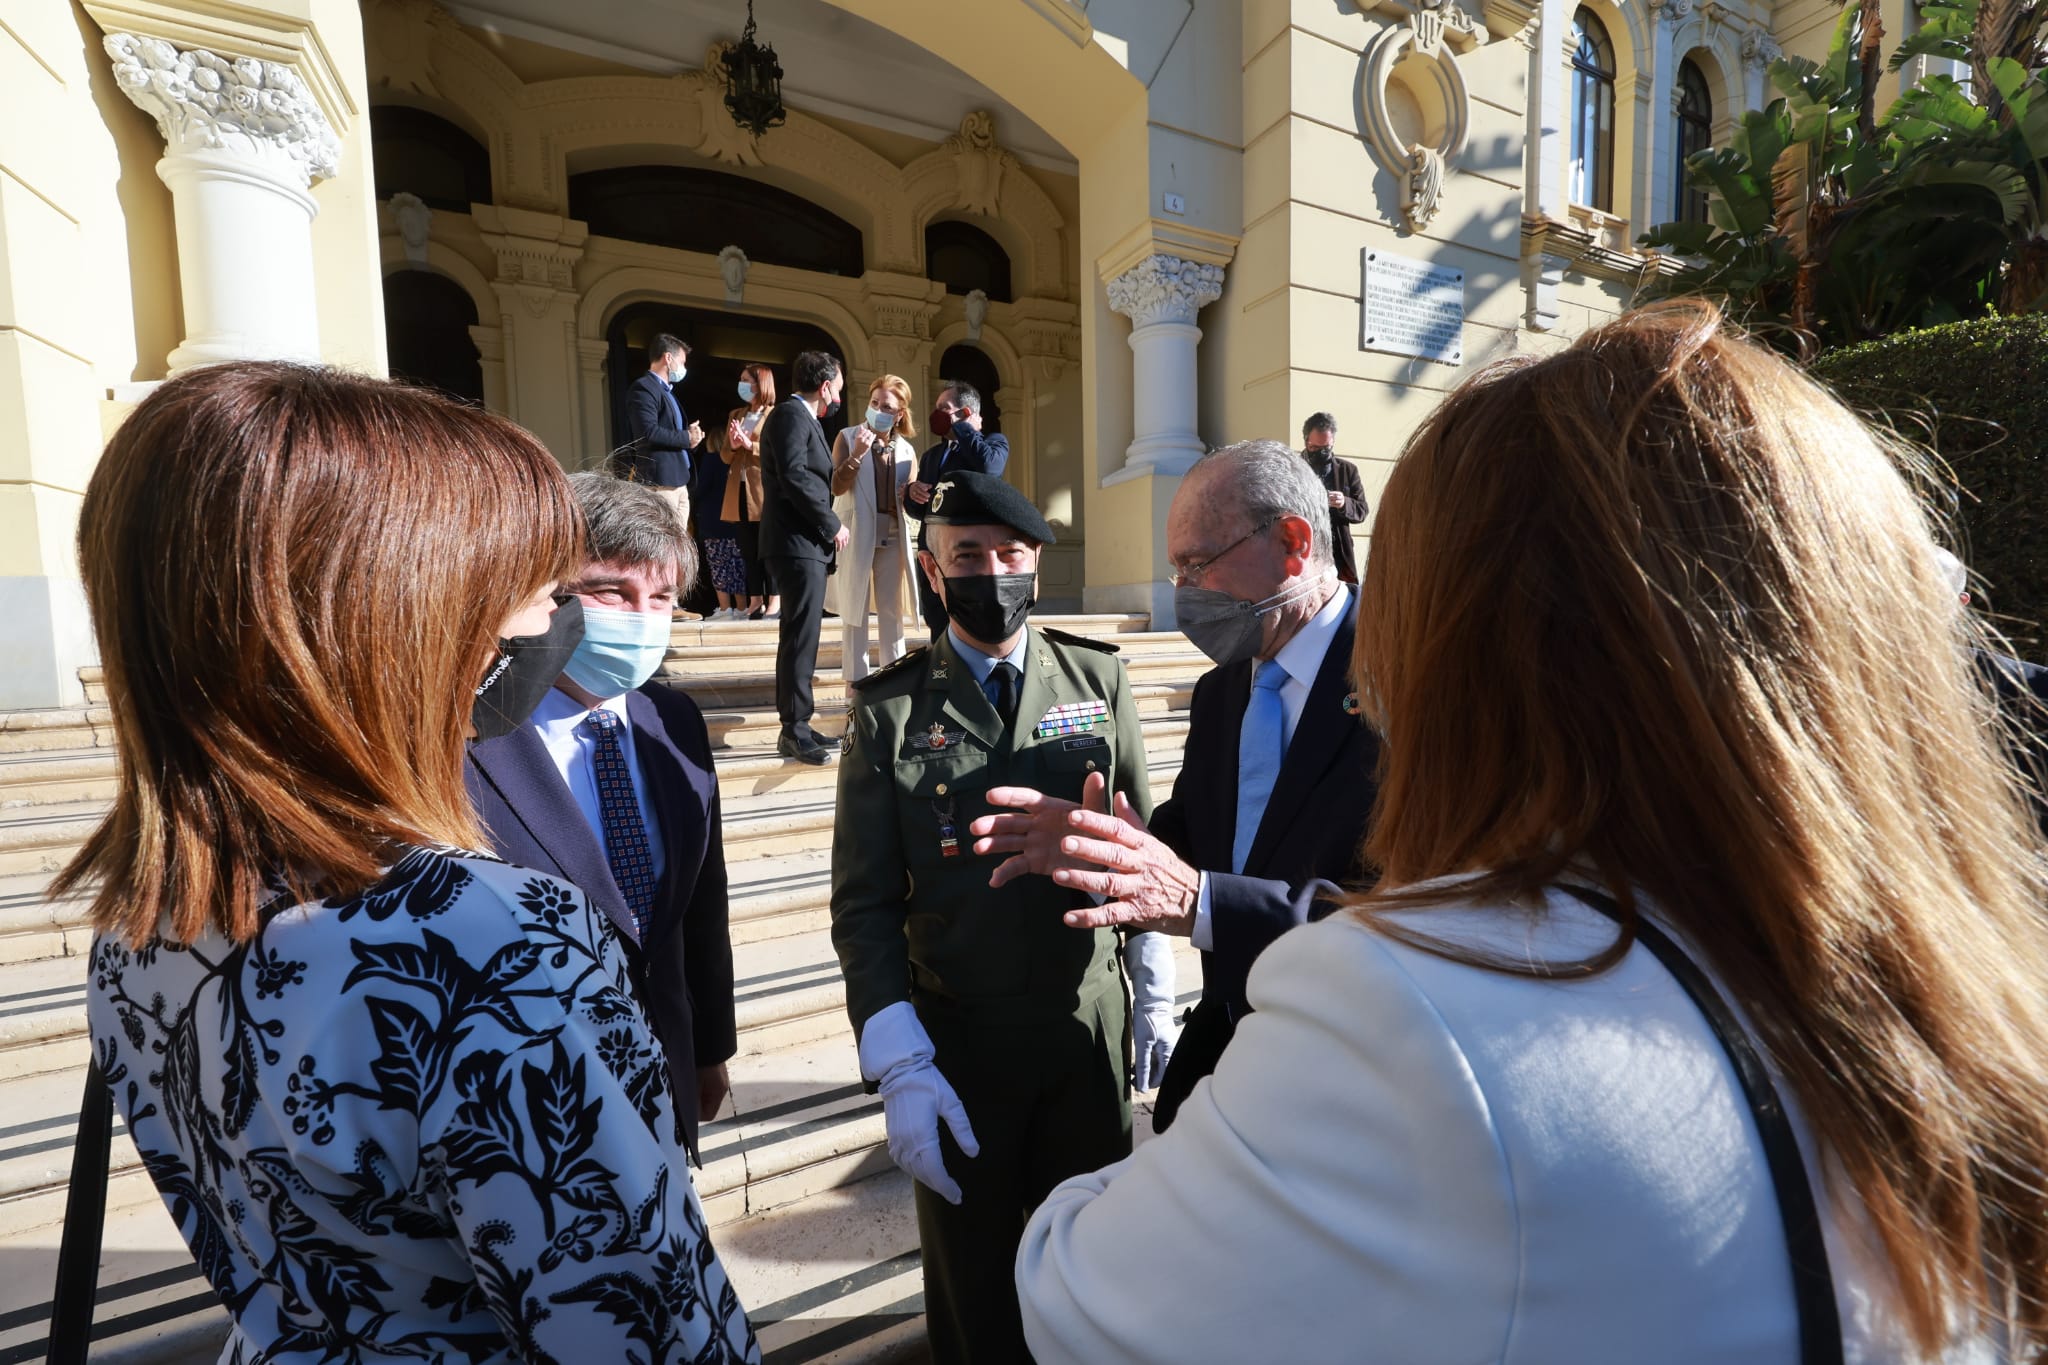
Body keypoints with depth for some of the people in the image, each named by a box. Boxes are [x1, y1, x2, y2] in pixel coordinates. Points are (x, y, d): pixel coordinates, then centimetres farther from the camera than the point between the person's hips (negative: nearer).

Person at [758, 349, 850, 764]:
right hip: (797, 543, -11)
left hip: (802, 543, 11)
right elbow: (794, 477, -21)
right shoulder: (791, 414, -10)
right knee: (801, 638, -9)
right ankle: (795, 732, -2)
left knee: (798, 636, 12)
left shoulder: (800, 417, 21)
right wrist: (832, 525, -15)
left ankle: (794, 723, 20)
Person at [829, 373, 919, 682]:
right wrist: (857, 454, -23)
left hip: (892, 537, 4)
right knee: (855, 610, 2)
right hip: (856, 536, -3)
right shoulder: (848, 437, -2)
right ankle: (856, 680, 9)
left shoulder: (904, 448, 8)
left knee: (892, 611, 9)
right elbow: (837, 486, -12)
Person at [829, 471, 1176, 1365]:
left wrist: (1155, 996, 5)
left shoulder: (1099, 679, -3)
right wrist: (899, 1067, -13)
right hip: (956, 1042, -1)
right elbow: (864, 905, -8)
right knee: (974, 1283, 22)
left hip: (1090, 1028, 2)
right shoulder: (891, 710, -9)